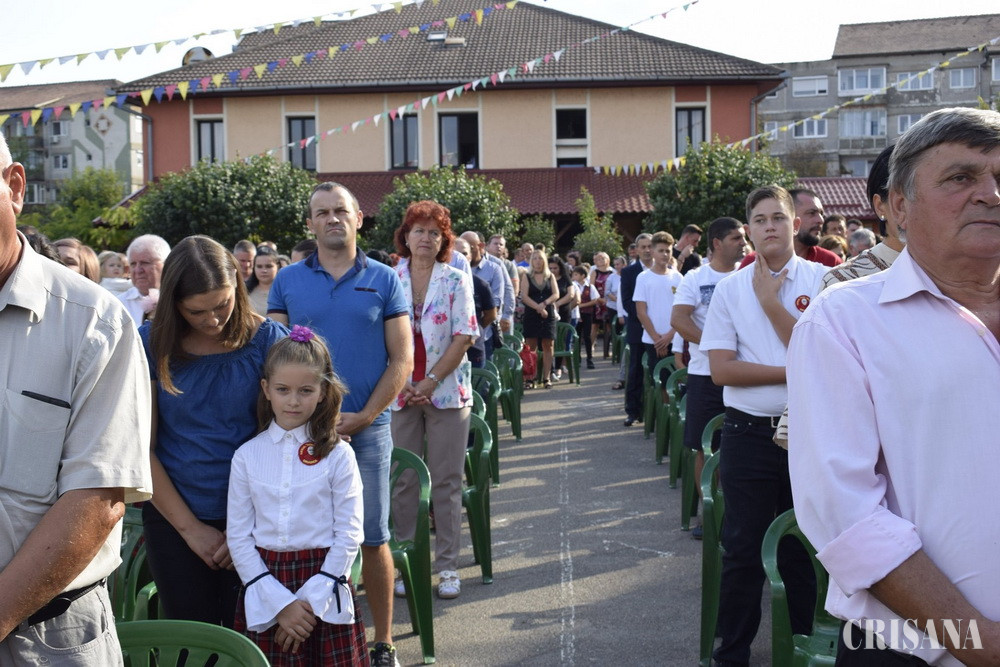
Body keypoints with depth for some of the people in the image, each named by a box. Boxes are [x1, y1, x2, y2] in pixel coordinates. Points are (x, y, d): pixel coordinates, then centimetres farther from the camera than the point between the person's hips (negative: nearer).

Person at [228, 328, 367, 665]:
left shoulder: (338, 455, -2)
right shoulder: (246, 456, 1)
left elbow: (349, 535, -4)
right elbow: (238, 538, 0)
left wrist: (310, 601, -9)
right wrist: (280, 603, -8)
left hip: (323, 588, -1)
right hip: (264, 599, 1)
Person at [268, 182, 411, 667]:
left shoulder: (384, 281, 3)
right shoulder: (287, 281, 6)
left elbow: (402, 360, -1)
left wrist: (362, 417, -10)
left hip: (367, 428, -1)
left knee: (373, 539, 4)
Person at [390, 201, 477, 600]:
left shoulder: (456, 281, 2)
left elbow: (464, 336, -5)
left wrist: (432, 381, -12)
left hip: (447, 390, -1)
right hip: (400, 392, 1)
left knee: (446, 480, 2)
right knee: (403, 480, 5)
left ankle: (447, 565, 11)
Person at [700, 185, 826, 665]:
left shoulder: (821, 280, -2)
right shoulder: (730, 288, 1)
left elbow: (818, 357, -12)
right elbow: (721, 370, -6)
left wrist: (770, 301, -11)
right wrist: (792, 374, -12)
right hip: (748, 433, 0)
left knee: (803, 548, 13)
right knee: (743, 550, 8)